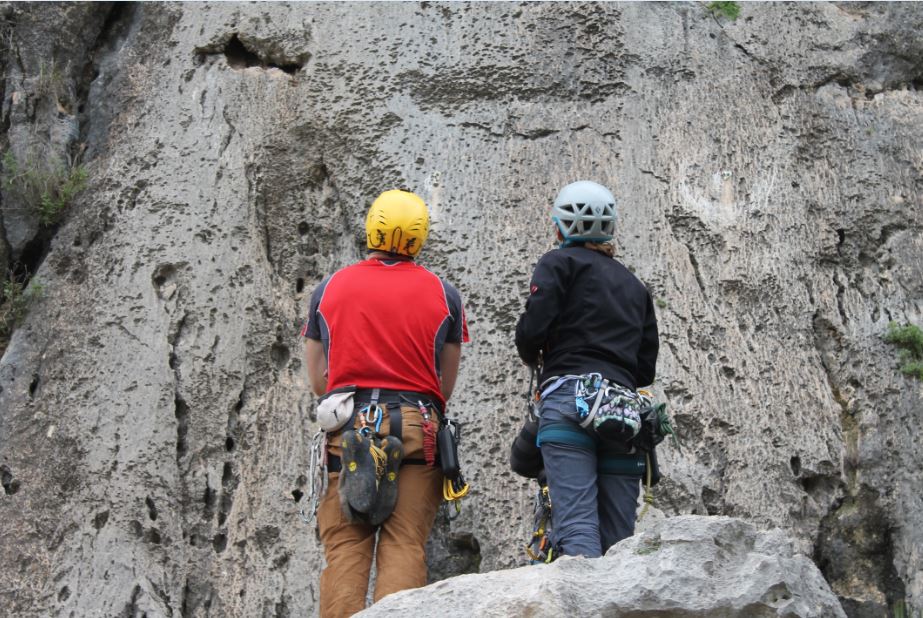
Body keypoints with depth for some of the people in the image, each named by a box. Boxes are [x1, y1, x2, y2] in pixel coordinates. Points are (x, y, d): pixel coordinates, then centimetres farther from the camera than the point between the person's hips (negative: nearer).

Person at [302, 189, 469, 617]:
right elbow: (446, 384, 9)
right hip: (417, 428, 0)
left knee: (344, 546, 2)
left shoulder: (328, 288, 10)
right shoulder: (443, 293, 7)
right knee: (405, 545, -1)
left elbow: (317, 381, 12)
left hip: (346, 424, 1)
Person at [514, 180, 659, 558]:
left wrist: (531, 356, 14)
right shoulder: (635, 285, 26)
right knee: (619, 539, 4)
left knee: (576, 525, -15)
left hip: (569, 399, -5)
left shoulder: (560, 262, 8)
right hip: (624, 410, 5)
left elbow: (533, 327, -7)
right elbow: (646, 367, 20)